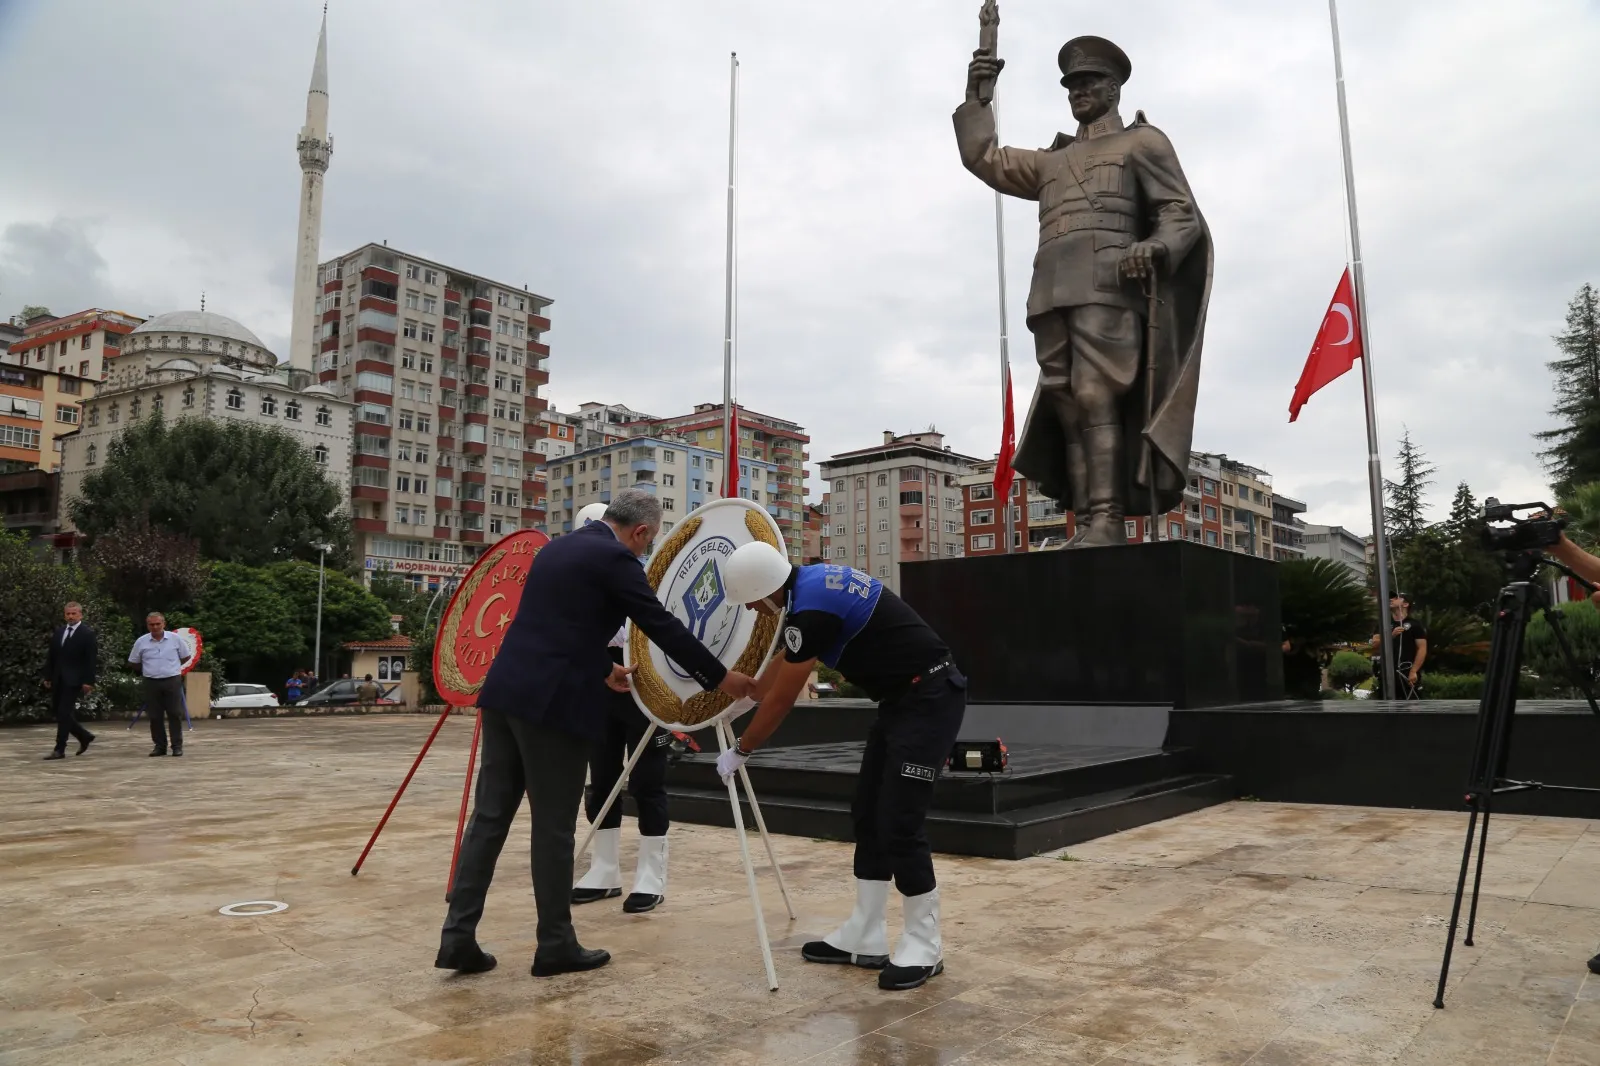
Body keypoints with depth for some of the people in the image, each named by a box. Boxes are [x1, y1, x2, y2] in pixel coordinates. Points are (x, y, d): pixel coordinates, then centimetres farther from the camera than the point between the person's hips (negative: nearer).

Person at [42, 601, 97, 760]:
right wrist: (48, 676, 8)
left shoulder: (87, 633, -7)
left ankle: (59, 749, -1)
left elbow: (91, 660, -11)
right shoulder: (58, 631, 11)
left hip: (73, 680, -6)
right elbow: (51, 656, 13)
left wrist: (88, 681, -16)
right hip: (57, 679, 6)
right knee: (59, 713, 9)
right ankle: (85, 737, 24)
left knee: (64, 714, -7)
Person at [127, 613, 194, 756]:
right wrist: (150, 670, 14)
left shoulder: (175, 638, -1)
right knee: (155, 716, 5)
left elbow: (186, 656, 11)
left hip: (172, 681, -1)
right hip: (151, 683, 1)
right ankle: (160, 746, 14)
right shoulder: (141, 642, 1)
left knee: (175, 714, -1)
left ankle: (177, 746, 4)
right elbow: (134, 662, 13)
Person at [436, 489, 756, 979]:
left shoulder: (557, 547, 19)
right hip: (552, 702, -8)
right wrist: (720, 677, 2)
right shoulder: (614, 559, -7)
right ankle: (556, 944, 14)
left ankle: (458, 936, 13)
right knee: (554, 827, 3)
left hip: (505, 692, 8)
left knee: (489, 816, 11)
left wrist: (603, 668, 42)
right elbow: (663, 626, -7)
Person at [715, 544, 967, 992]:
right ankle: (865, 938, 20)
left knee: (899, 825, -7)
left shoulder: (813, 608, -24)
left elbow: (781, 698, -13)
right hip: (903, 698, 10)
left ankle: (924, 946, 9)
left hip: (930, 698, -10)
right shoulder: (812, 584, 6)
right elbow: (784, 660, 23)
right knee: (869, 816, 11)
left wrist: (740, 751, 1)